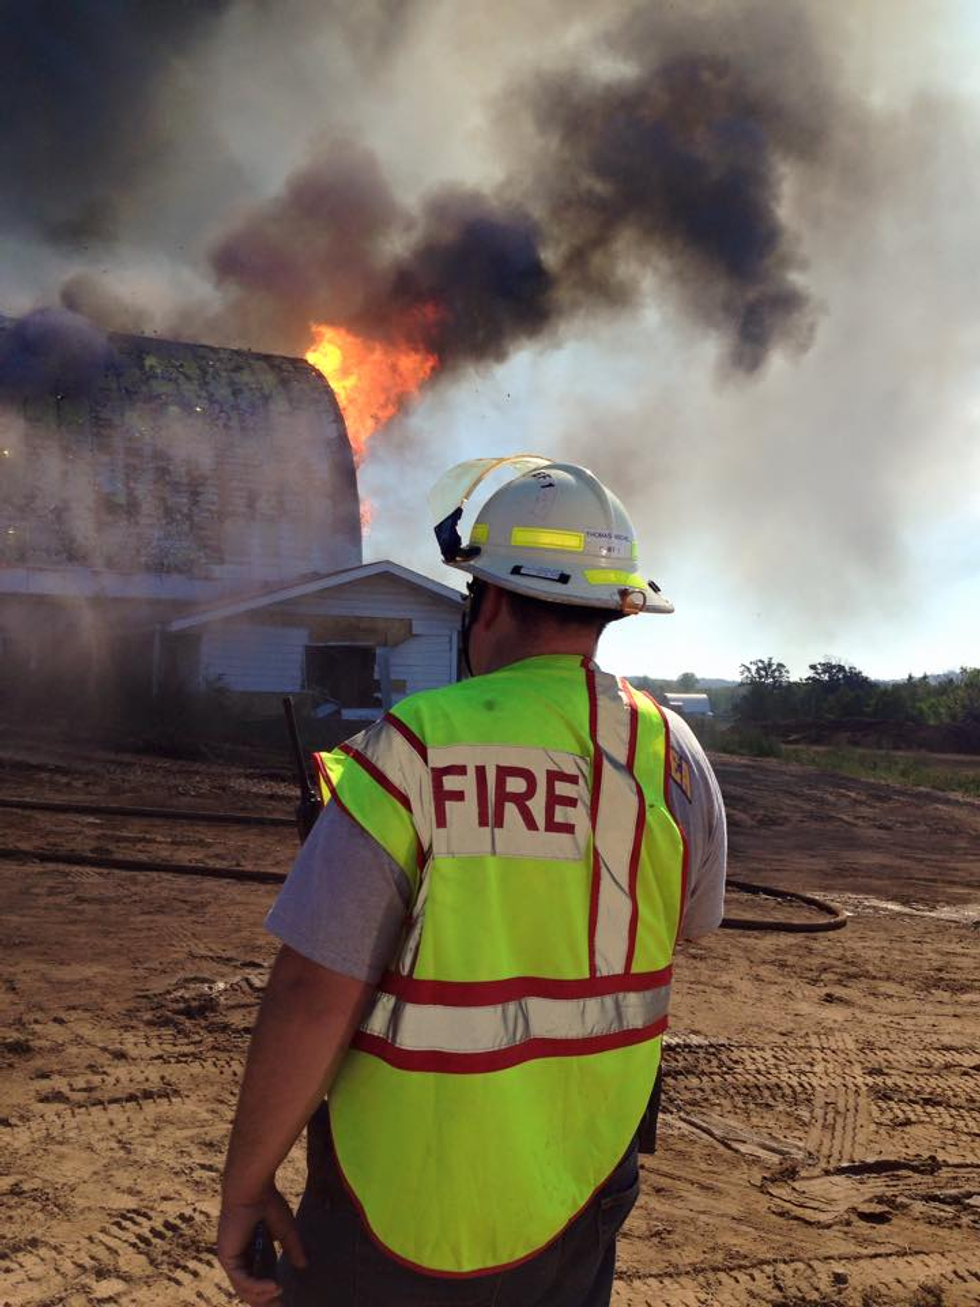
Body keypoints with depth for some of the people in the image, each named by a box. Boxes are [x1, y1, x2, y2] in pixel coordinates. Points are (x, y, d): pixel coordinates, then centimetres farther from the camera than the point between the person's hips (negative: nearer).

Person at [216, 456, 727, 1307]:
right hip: (578, 1196, 3)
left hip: (405, 1199, -3)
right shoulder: (675, 758, -6)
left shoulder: (412, 748, -19)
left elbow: (312, 996, -20)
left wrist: (245, 1185, -9)